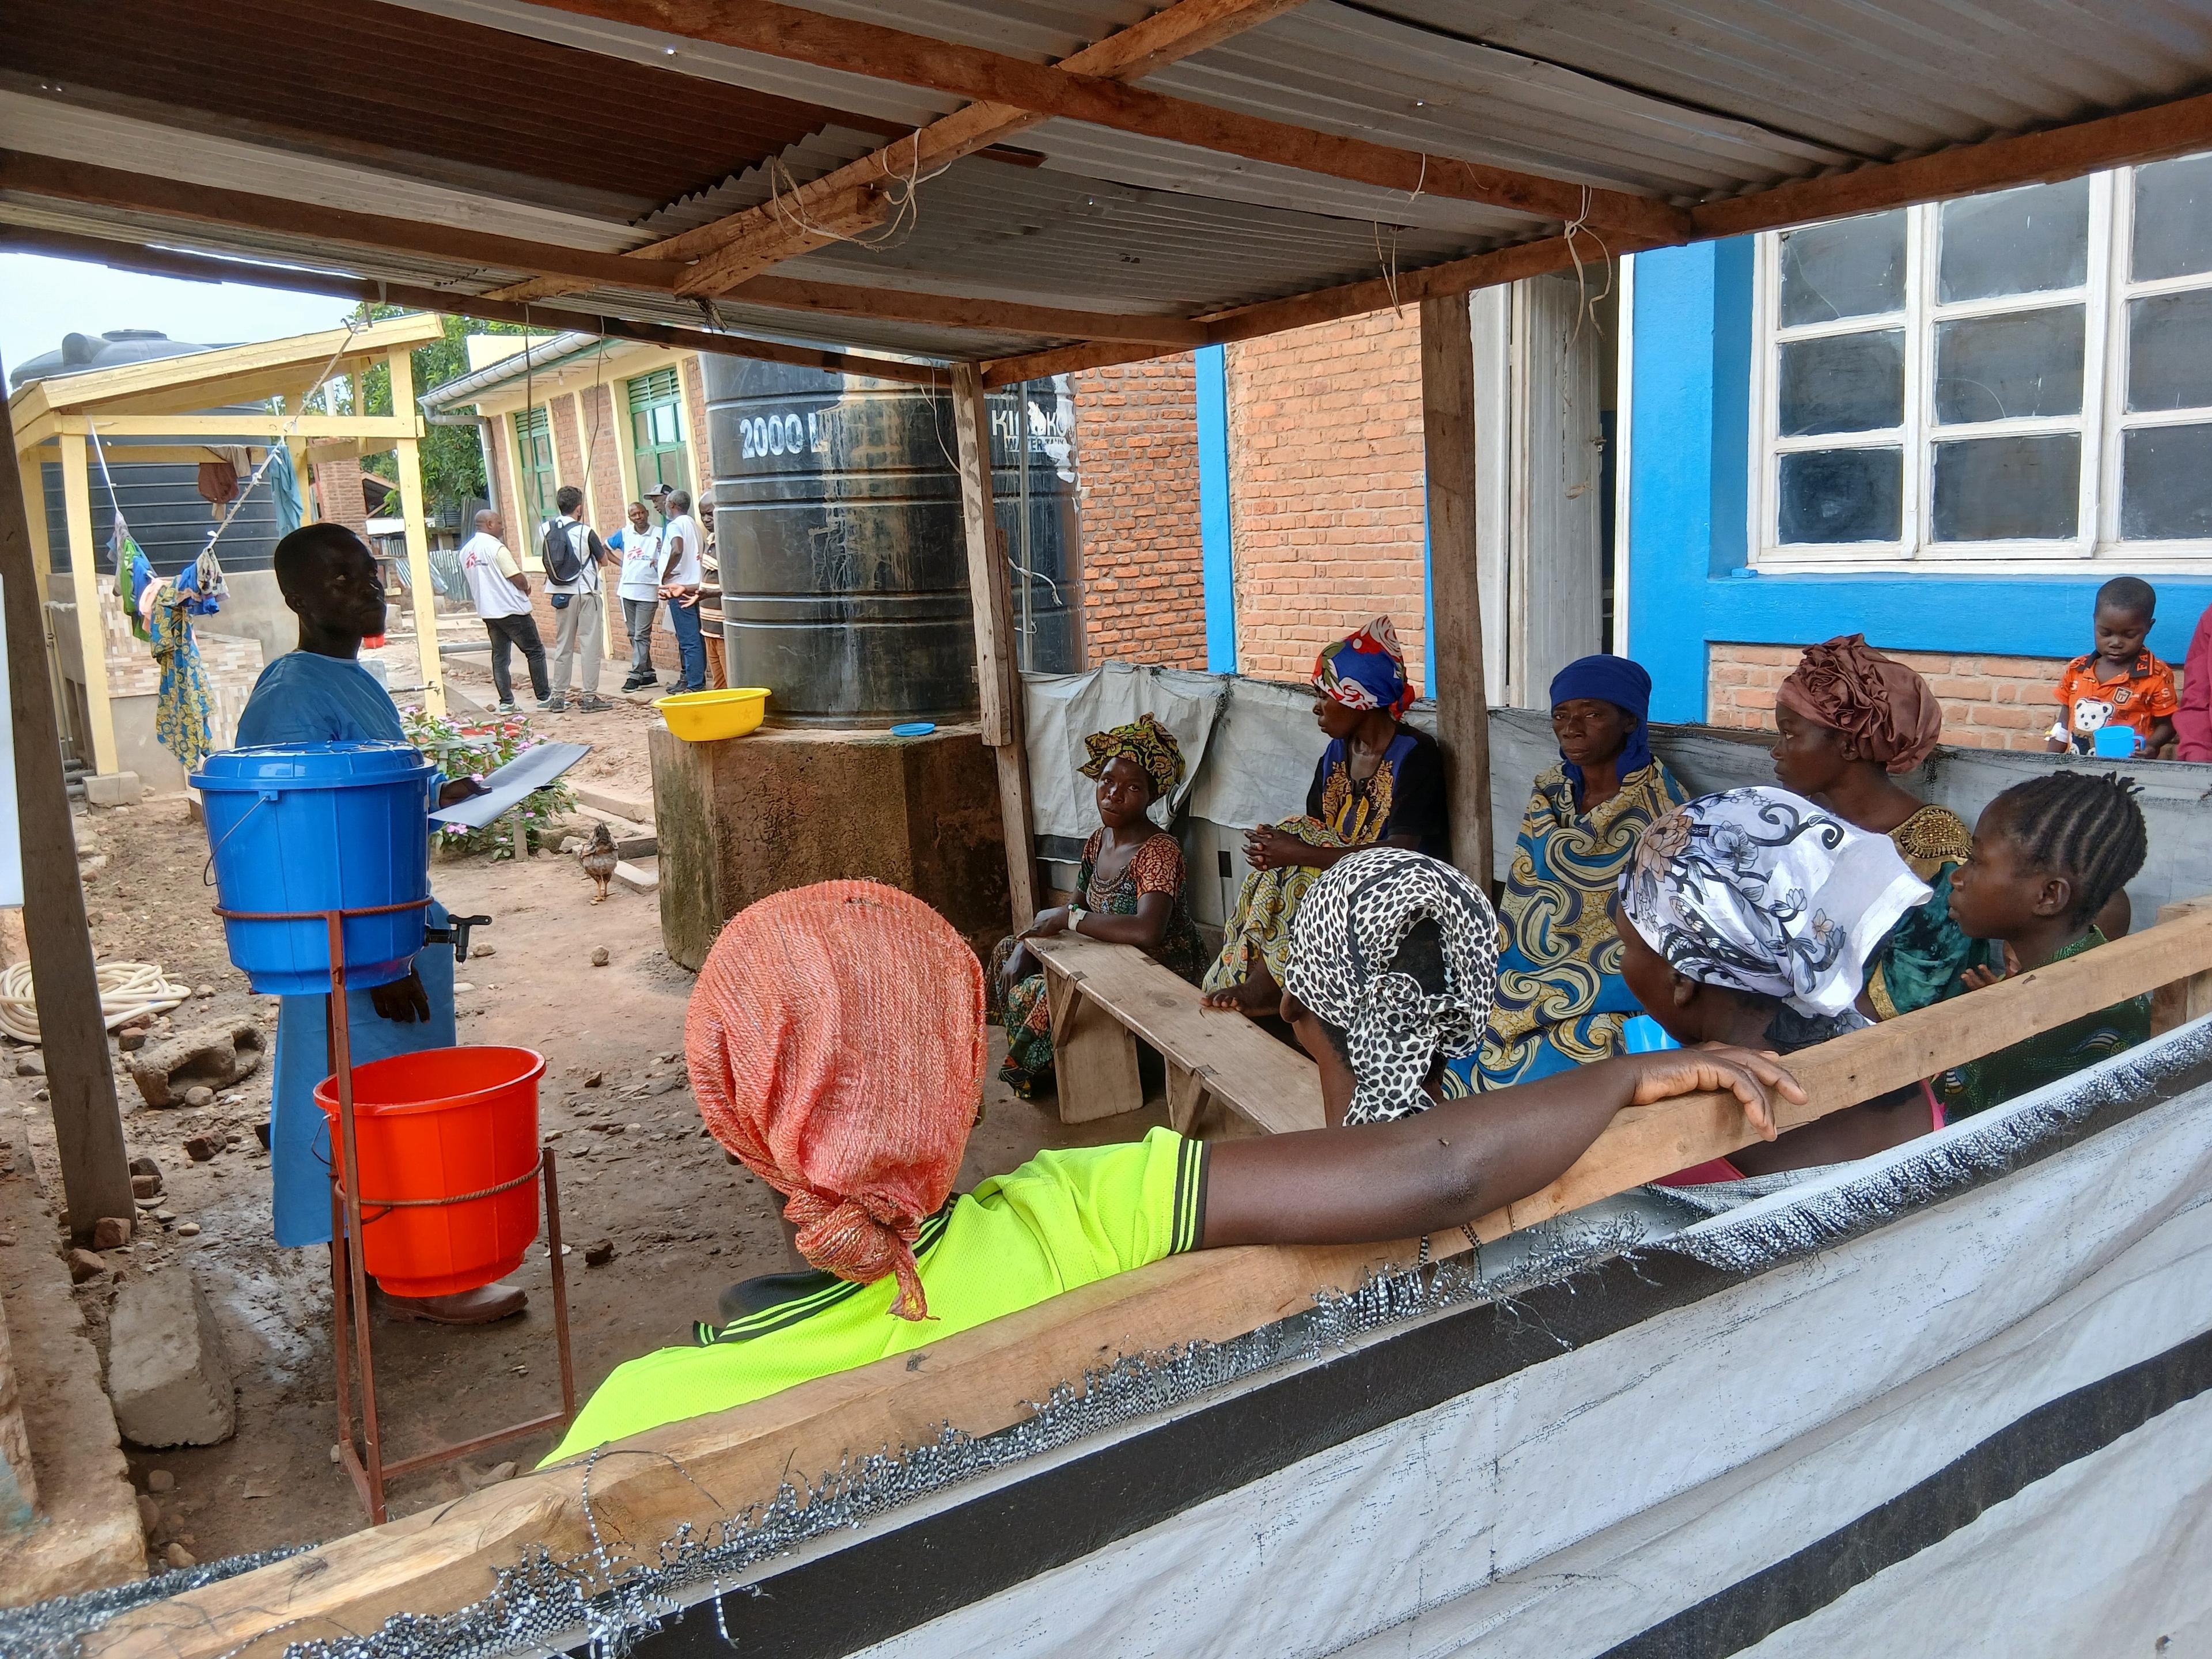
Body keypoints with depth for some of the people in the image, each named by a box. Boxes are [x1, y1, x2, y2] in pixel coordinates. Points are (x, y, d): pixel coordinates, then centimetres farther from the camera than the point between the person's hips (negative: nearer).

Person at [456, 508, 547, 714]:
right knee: (535, 652, 2)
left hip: (487, 612, 8)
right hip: (511, 610, -7)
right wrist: (526, 587, 4)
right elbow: (519, 579, -17)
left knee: (500, 657, 10)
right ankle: (544, 698, 3)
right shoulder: (495, 547, -15)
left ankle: (506, 702, 8)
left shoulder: (466, 551, 10)